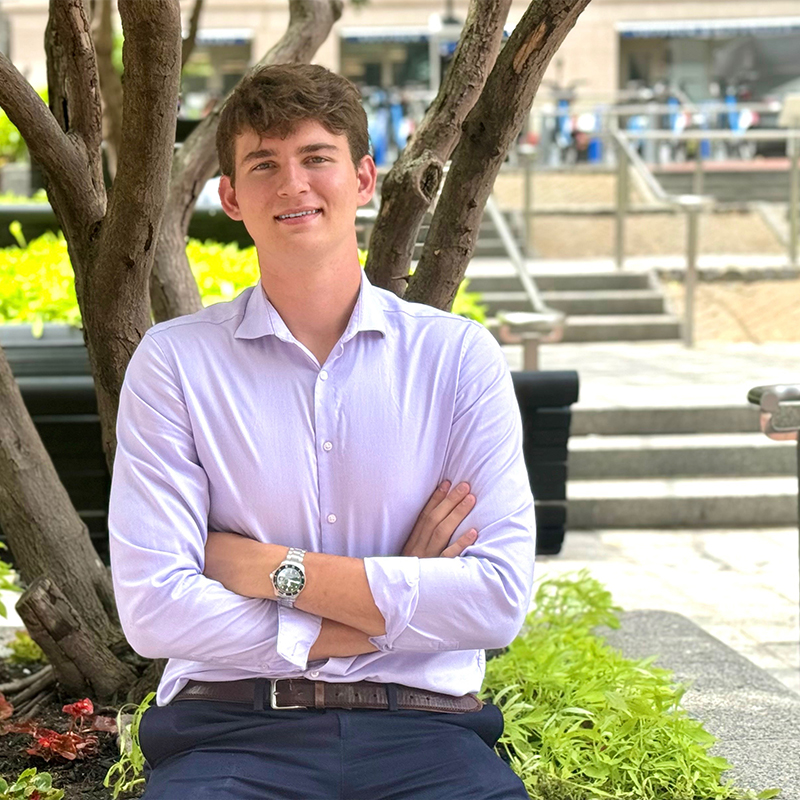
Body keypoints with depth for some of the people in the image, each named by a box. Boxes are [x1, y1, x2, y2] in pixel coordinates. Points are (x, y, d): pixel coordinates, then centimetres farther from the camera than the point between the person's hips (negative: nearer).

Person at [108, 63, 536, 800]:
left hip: (421, 725, 2)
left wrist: (278, 570, -6)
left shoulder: (460, 356, 6)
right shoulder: (174, 362, 4)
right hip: (230, 728, -1)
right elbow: (153, 608, -5)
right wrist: (388, 609, -5)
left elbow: (500, 599, -3)